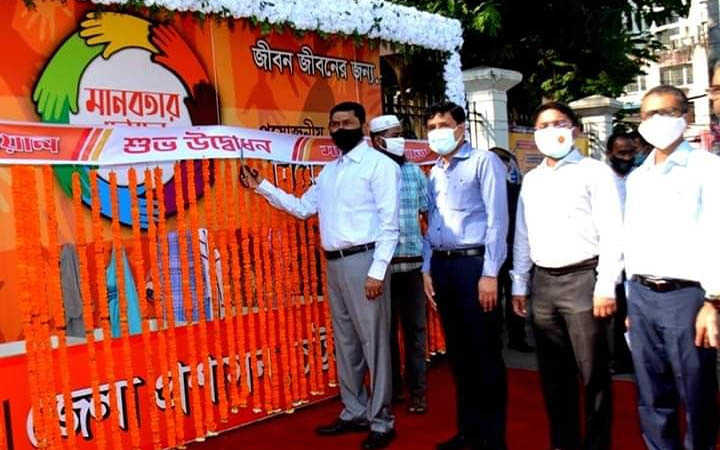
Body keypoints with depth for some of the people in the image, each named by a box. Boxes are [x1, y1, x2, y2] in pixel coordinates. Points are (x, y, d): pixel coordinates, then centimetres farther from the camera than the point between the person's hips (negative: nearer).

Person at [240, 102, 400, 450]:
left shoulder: (380, 164, -5)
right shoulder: (329, 170, 18)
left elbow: (389, 223, -12)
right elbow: (303, 207, 19)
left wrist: (377, 271, -19)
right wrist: (262, 187, 13)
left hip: (363, 260, -8)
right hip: (334, 263, 8)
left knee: (373, 341, -2)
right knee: (345, 342, 14)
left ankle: (382, 421, 9)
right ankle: (355, 412, 27)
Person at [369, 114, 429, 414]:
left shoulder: (414, 170, 10)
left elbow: (427, 212, 12)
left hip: (412, 262, 3)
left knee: (414, 328, 7)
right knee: (385, 329, 8)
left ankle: (417, 391, 17)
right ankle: (391, 389, 22)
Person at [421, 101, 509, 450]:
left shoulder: (483, 162, -4)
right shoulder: (434, 173, 17)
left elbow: (497, 220, -11)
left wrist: (490, 274, -16)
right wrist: (428, 268, 11)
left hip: (474, 263, -7)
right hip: (442, 265, 7)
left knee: (485, 352, 0)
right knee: (458, 352, 13)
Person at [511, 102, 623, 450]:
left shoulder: (594, 172, -1)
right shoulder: (531, 180, 16)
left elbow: (611, 232, -6)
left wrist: (606, 286, -13)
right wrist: (519, 284, 14)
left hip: (582, 278, -5)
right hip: (543, 281, 5)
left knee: (592, 373, 1)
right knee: (553, 372, 12)